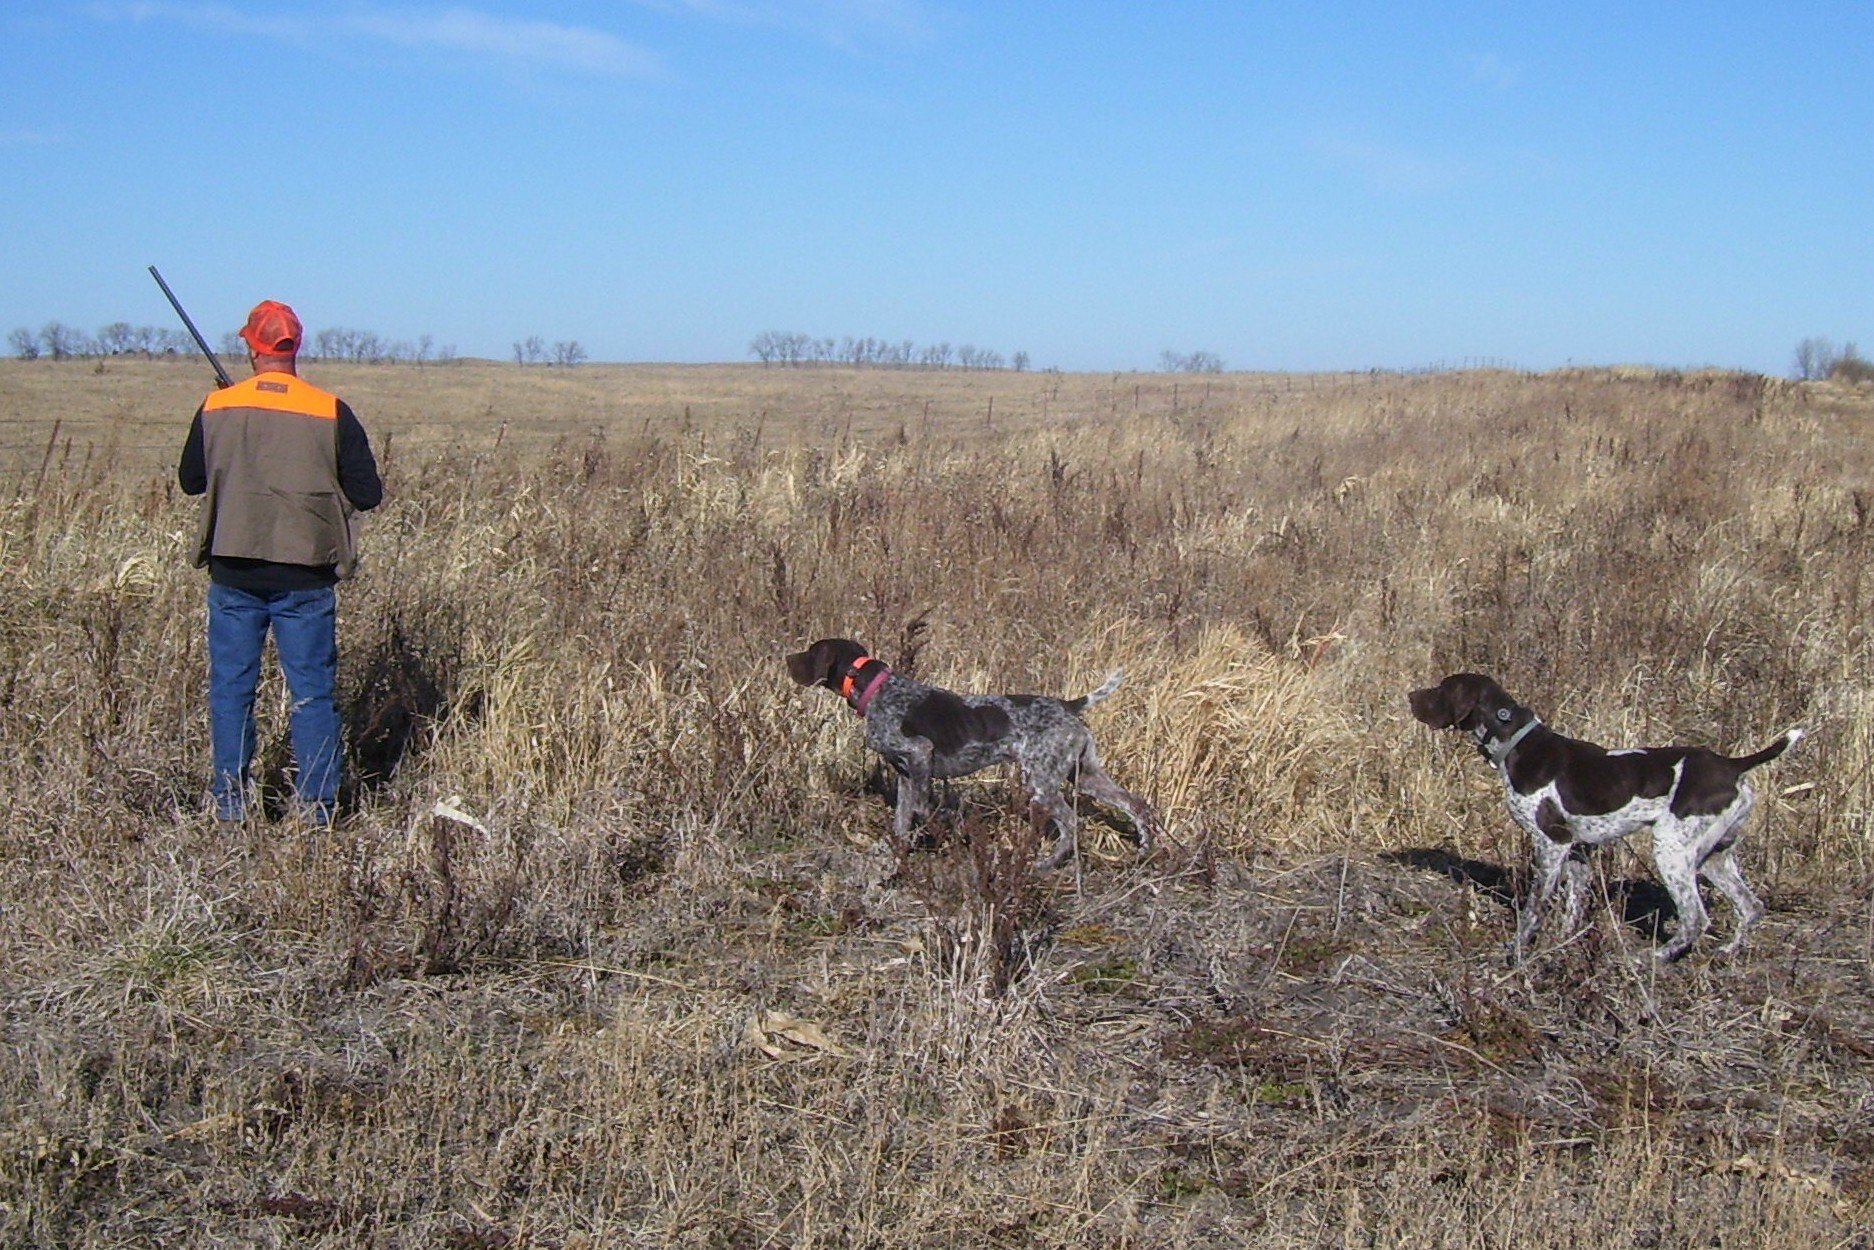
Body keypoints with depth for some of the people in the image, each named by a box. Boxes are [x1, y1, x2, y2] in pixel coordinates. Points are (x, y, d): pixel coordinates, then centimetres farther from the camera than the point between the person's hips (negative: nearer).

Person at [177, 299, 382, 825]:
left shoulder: (216, 407, -1)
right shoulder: (331, 412, -7)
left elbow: (190, 480, 11)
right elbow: (367, 494, -4)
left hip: (233, 570, 2)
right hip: (304, 574, -1)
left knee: (231, 686, 12)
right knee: (313, 692, 6)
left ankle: (229, 800, 15)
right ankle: (316, 806, 8)